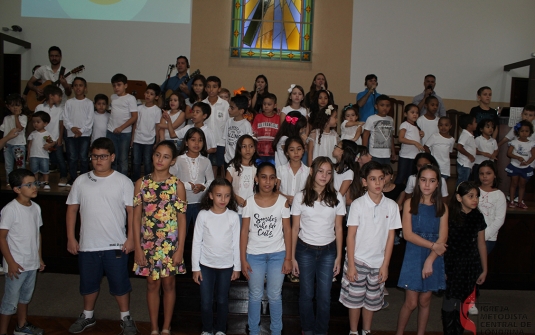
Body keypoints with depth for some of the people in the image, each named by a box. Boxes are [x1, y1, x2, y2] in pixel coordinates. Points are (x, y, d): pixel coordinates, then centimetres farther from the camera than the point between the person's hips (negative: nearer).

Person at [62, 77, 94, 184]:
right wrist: (72, 128, -12)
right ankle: (73, 177, 14)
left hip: (85, 134, -2)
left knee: (83, 157, -2)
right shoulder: (69, 102, 9)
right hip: (71, 134, 2)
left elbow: (90, 119, -3)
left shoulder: (89, 103, 3)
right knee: (72, 157, 4)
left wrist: (81, 130, -11)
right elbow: (65, 118, 4)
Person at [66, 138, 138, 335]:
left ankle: (126, 318, 26)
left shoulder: (123, 182, -6)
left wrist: (131, 238, -10)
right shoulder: (81, 181, 2)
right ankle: (88, 316, 40)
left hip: (116, 245, -3)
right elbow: (72, 209, 7)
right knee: (88, 283, 19)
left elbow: (132, 211, -6)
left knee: (120, 283, 8)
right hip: (88, 245, 3)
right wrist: (71, 238, 3)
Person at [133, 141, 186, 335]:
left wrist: (180, 249, -7)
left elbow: (182, 220, -5)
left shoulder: (177, 185, -6)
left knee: (168, 284, 11)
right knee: (152, 284, 12)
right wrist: (137, 248, -3)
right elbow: (136, 218, 0)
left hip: (170, 244, -1)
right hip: (148, 243, 1)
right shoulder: (141, 183, -2)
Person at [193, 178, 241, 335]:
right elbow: (196, 242, -4)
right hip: (206, 265, 0)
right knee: (206, 301, 7)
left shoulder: (233, 216, -7)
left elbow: (236, 243, -1)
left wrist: (237, 267, 2)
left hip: (226, 265, 0)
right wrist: (195, 267, -3)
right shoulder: (203, 215, -9)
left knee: (222, 300, 12)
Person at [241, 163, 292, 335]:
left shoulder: (283, 201, -6)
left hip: (277, 255, 0)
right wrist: (243, 259, -5)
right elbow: (244, 231, -3)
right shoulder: (249, 202, -6)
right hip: (254, 255, 0)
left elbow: (287, 230, -2)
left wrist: (288, 258, -4)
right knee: (255, 295, 13)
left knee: (275, 295, 11)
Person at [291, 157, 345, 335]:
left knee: (324, 296, 6)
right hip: (305, 250, -1)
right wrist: (292, 257, -1)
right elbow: (295, 229, -1)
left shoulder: (336, 198, -3)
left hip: (328, 251, 1)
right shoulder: (300, 197, -6)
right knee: (306, 294, 9)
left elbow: (338, 229, 2)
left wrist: (339, 256, 2)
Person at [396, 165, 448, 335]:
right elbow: (407, 234, -10)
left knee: (425, 301, 11)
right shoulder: (410, 203, -4)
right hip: (413, 257, -2)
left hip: (434, 259, 2)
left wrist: (429, 260, -15)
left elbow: (442, 239, -4)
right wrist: (433, 245, -14)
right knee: (411, 302, 0)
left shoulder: (442, 207, 1)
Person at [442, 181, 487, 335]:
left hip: (471, 266, 3)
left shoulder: (478, 217, 1)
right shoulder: (450, 217, -11)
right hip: (452, 266, -3)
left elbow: (481, 245, 8)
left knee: (463, 303, 10)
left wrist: (484, 270, 12)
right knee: (450, 303, 0)